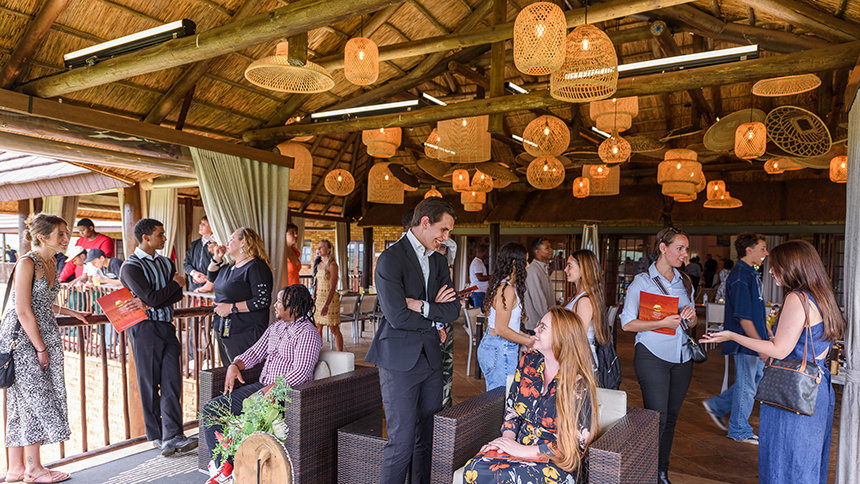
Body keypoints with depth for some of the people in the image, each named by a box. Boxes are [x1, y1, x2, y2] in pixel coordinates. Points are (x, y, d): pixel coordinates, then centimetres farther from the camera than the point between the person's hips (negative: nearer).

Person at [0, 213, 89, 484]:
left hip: (45, 335, 8)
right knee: (35, 398, -3)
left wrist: (72, 313, 23)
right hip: (22, 337, -8)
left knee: (24, 401, 11)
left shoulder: (51, 262, 11)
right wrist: (41, 348, -16)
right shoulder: (27, 263, -15)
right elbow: (23, 311, -18)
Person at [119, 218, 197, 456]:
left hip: (167, 326, 6)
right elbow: (152, 297, -18)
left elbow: (177, 295, 3)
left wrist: (148, 302, -12)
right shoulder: (131, 266, -8)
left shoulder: (165, 262, 14)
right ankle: (156, 435, 17)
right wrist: (175, 283, -2)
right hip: (145, 328, -5)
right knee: (149, 383, 5)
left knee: (171, 381, -2)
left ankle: (172, 436, -2)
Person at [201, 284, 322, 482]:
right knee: (209, 410, -4)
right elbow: (255, 352, 21)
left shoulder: (307, 333, -11)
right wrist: (235, 365, 0)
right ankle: (222, 467, -2)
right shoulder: (275, 327, 17)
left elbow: (301, 372, -21)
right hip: (261, 386, 9)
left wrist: (267, 391, -26)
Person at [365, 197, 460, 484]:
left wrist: (422, 306, -10)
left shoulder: (438, 261, 13)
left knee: (425, 437, 13)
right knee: (402, 441, -3)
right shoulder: (390, 258, -11)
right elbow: (397, 317, -18)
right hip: (400, 360, -7)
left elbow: (453, 311, 5)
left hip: (430, 358, 7)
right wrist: (435, 316, -4)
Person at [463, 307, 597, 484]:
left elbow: (575, 444, -15)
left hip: (559, 463, -5)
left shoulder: (579, 385, -14)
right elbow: (511, 406, 14)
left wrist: (523, 451, -17)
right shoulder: (529, 362, 4)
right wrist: (507, 437, -5)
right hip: (519, 446, 5)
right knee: (474, 469, -24)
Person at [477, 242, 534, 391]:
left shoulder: (499, 286, 11)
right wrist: (528, 341, -8)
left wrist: (525, 336, 16)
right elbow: (501, 329, -19)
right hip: (500, 350, -10)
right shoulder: (508, 290, -17)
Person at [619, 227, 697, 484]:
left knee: (671, 417, 11)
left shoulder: (685, 282, 12)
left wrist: (691, 317, -3)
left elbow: (691, 323, 20)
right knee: (657, 418, -7)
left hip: (681, 357, 6)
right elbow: (628, 323, -10)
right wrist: (663, 323, -20)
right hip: (652, 356, -6)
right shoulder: (642, 281, -6)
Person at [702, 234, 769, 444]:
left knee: (758, 378, 17)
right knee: (746, 385, 3)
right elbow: (743, 317, -23)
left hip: (754, 340, 10)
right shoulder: (740, 277, -20)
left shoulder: (751, 274, 12)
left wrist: (767, 335, 20)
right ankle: (740, 431, 19)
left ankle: (717, 405, 27)